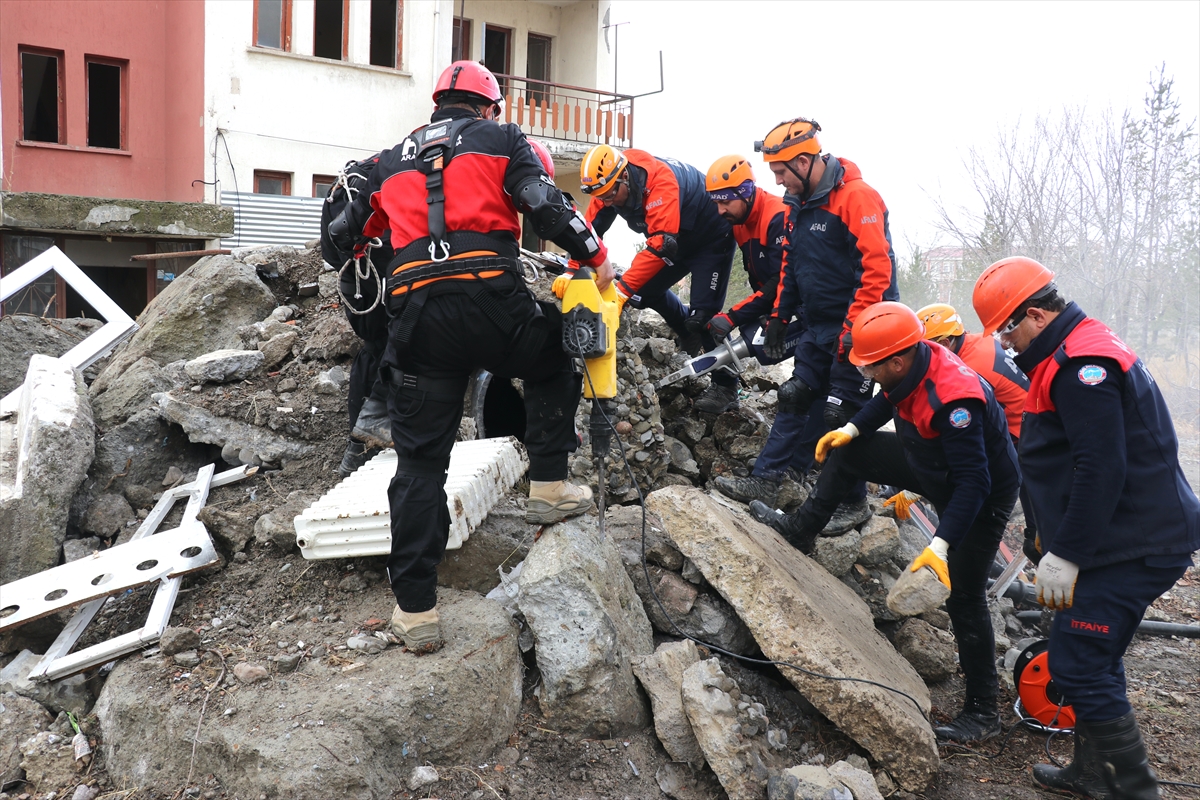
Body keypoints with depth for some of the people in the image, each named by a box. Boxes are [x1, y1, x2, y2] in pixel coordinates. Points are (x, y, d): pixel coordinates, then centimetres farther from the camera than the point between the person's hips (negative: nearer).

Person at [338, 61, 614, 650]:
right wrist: (596, 257, 13)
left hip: (416, 315, 3)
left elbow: (346, 232, 27)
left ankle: (414, 608, 7)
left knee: (420, 460, 7)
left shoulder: (394, 159, 25)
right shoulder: (500, 139, 14)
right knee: (554, 363, 30)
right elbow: (548, 207, 0)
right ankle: (548, 487, 22)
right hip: (492, 300, -2)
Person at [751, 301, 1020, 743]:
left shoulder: (953, 399, -39)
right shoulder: (913, 365, -14)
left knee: (963, 598, -5)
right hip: (931, 465, 9)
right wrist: (853, 428, 4)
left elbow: (972, 484, -38)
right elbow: (887, 400, 12)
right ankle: (799, 530, 23)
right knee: (846, 452, 8)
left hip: (983, 495, -9)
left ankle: (982, 712, 7)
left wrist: (940, 545, -42)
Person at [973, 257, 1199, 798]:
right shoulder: (1080, 351, 15)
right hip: (1138, 536, 11)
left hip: (1134, 546, -11)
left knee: (1079, 666, -8)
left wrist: (1065, 554, -21)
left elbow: (1101, 468, -25)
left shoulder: (1082, 364, -19)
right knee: (1094, 661, 18)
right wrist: (1055, 535, 24)